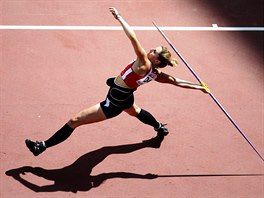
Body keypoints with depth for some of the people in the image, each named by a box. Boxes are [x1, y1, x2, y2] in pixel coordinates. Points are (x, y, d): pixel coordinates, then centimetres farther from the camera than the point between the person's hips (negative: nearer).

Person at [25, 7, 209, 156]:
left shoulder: (144, 65, -32)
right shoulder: (158, 74, -10)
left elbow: (133, 37, -39)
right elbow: (176, 81, -1)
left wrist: (119, 17, -35)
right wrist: (198, 86, 12)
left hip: (113, 105, -9)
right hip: (125, 99, 9)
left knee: (75, 120, -9)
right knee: (136, 111, 45)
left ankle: (43, 146, -5)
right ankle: (161, 128, 67)